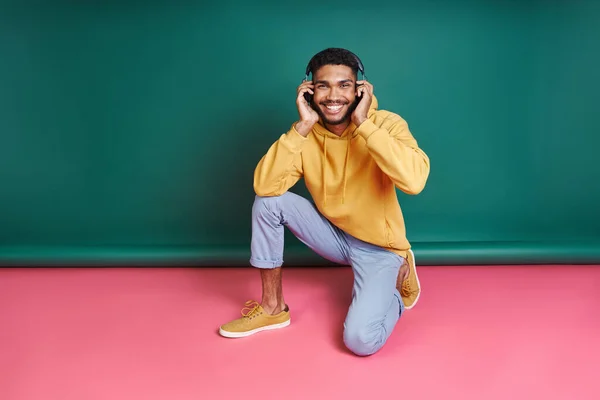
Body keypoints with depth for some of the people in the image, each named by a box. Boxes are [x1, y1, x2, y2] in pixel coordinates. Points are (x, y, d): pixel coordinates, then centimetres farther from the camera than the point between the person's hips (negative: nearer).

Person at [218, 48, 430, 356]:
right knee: (268, 201, -16)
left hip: (378, 246, -4)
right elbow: (265, 186, -22)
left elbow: (415, 181, -37)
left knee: (361, 340, -23)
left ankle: (397, 278, 11)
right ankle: (273, 308, -2)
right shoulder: (307, 133, -8)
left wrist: (363, 123, -32)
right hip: (332, 234, 4)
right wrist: (302, 126, -26)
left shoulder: (387, 124, -18)